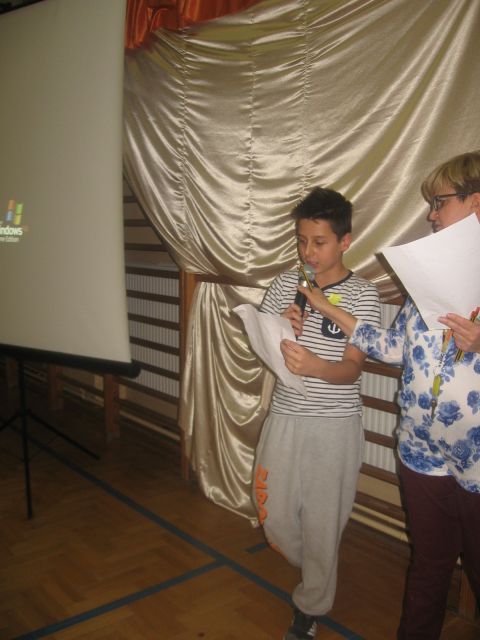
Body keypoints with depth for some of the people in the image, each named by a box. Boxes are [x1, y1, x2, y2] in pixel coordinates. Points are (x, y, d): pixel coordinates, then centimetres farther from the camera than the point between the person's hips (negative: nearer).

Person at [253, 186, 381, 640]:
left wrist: (314, 366, -36)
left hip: (334, 426, -4)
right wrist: (282, 326, -16)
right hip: (284, 417, 4)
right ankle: (317, 574, 43)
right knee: (274, 516, 12)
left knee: (322, 522, 7)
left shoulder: (362, 294, -8)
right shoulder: (286, 284, 2)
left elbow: (352, 368, -15)